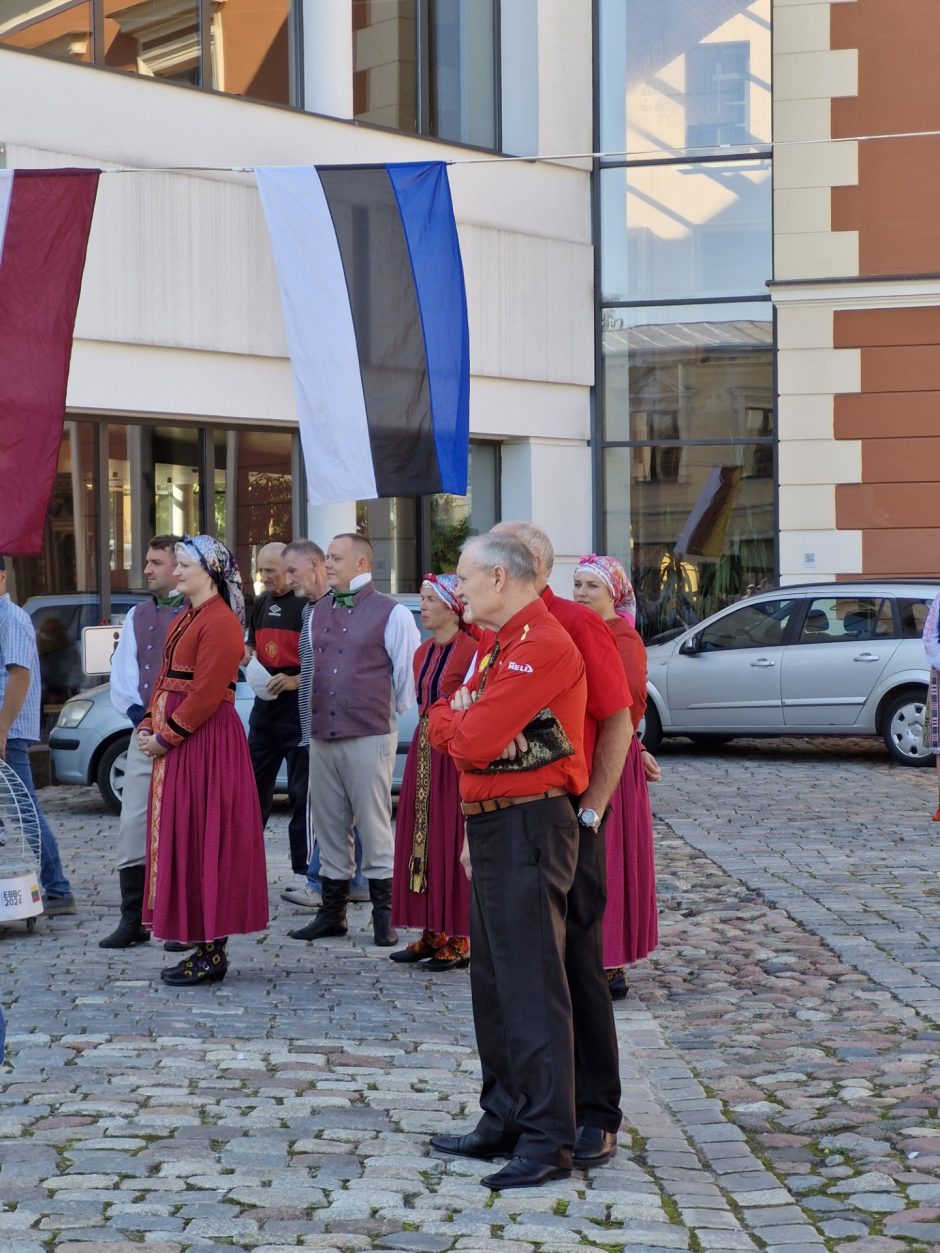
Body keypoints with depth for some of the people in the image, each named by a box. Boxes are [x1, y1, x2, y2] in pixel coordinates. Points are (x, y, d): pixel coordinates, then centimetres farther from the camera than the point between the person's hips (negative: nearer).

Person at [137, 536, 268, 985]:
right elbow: (166, 680, 18)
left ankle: (213, 954, 0)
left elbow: (205, 692, -19)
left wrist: (166, 735, -16)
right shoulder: (185, 620, 18)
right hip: (175, 743, 10)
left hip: (207, 742, -10)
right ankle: (202, 946, 18)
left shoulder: (220, 622, -13)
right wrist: (148, 726, 5)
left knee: (204, 840, -6)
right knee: (178, 838, 11)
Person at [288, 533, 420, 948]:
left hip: (369, 736, -6)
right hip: (322, 735, 6)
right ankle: (332, 912, 18)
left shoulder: (391, 614, -5)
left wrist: (391, 713, 6)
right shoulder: (318, 612, 13)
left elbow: (409, 671, -1)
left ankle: (384, 917, 4)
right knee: (328, 827, 10)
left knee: (374, 827, -3)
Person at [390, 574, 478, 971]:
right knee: (421, 839, 9)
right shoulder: (423, 652, 13)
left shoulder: (470, 650, -12)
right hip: (424, 749, 8)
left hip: (456, 754, -8)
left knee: (452, 842, -4)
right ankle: (432, 933, 16)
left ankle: (458, 939, 2)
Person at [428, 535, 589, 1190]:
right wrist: (468, 725, -9)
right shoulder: (501, 645, 18)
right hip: (495, 826, 11)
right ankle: (505, 1122, 24)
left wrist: (460, 725, -1)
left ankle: (548, 1142, -7)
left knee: (532, 987, -9)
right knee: (494, 985, 15)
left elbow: (474, 739, -23)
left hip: (529, 827, -11)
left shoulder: (542, 645, -17)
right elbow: (444, 723, 12)